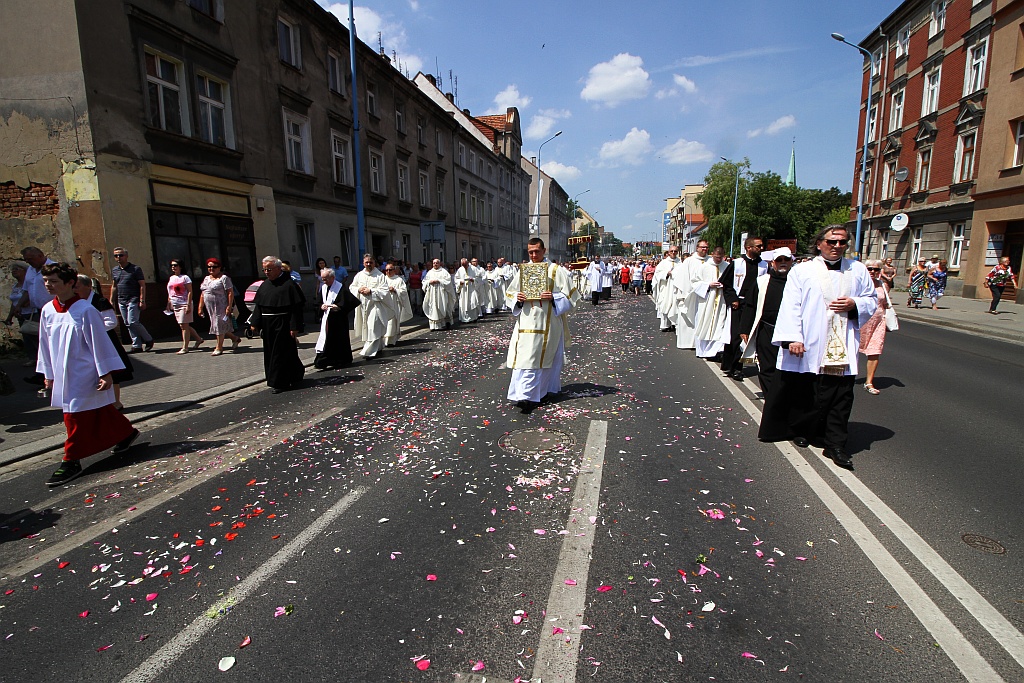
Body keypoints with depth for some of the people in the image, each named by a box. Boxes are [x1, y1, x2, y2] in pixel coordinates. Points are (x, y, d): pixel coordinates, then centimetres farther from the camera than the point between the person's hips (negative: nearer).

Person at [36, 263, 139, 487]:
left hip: (83, 376, -6)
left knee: (75, 418, -2)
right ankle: (127, 433, 33)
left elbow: (99, 342, -12)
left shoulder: (85, 311, -14)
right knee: (100, 413, 14)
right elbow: (45, 344, 13)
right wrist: (48, 373, 16)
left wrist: (105, 373, -11)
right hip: (62, 376, 6)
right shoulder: (47, 311, 4)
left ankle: (71, 461, 9)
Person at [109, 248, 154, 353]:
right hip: (121, 301, 7)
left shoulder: (135, 269, -5)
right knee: (128, 324, 5)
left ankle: (148, 339, 4)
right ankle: (137, 346, 9)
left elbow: (142, 285, -8)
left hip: (133, 300, -7)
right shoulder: (114, 270, 13)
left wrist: (142, 301, -15)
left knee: (133, 322, -14)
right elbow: (114, 286, 21)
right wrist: (111, 301, 16)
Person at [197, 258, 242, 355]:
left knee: (219, 325, -5)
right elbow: (203, 294, 19)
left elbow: (230, 293, -14)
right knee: (220, 326, 9)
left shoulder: (224, 278, -7)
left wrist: (229, 307, -20)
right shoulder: (206, 279, 16)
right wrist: (200, 307, 14)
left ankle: (219, 348, 3)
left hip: (221, 307, -7)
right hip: (210, 307, 7)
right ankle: (235, 338, 27)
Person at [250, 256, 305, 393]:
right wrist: (255, 323, 8)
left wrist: (294, 327, -19)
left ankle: (279, 382, 6)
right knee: (270, 353, 13)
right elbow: (258, 305, 15)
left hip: (282, 325, -8)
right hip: (268, 325, 8)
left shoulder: (288, 284, -11)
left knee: (281, 352, -3)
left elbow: (296, 307, -15)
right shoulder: (265, 285, 11)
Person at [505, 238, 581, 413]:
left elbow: (569, 294, -3)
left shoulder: (555, 270, -2)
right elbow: (510, 293, 14)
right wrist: (518, 298, -7)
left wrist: (553, 297, -19)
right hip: (527, 321, 3)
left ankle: (527, 396, 7)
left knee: (536, 358, 1)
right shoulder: (523, 270, 9)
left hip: (547, 322, -3)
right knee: (523, 357, -2)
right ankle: (527, 395, 7)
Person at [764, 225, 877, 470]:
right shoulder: (802, 271, 2)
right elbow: (790, 306, -5)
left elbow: (872, 300, 18)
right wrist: (793, 337, -16)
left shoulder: (858, 270, 12)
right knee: (805, 393, 7)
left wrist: (854, 305, -6)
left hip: (843, 349, 3)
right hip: (809, 347, -2)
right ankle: (800, 431, 26)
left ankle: (835, 444, 8)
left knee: (841, 398, 1)